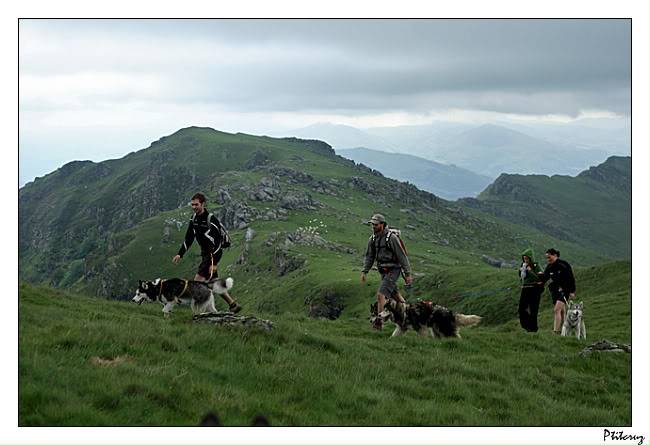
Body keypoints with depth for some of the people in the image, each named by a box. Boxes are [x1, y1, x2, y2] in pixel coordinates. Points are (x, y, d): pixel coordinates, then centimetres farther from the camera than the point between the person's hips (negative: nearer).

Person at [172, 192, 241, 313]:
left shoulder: (211, 220, -21)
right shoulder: (194, 218, 4)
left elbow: (217, 242, -23)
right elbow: (189, 238, 12)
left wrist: (214, 263, -27)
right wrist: (180, 254, 4)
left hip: (214, 253, -9)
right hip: (205, 253, 9)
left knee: (198, 280, -16)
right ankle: (233, 304, 18)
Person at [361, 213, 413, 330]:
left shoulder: (391, 238, -18)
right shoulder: (373, 238, 4)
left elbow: (402, 256, -15)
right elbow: (369, 256, 13)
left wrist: (408, 274, -15)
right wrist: (364, 272, 5)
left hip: (393, 271, -8)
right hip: (383, 271, 8)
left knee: (381, 294, -17)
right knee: (395, 294, 20)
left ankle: (379, 322, -14)